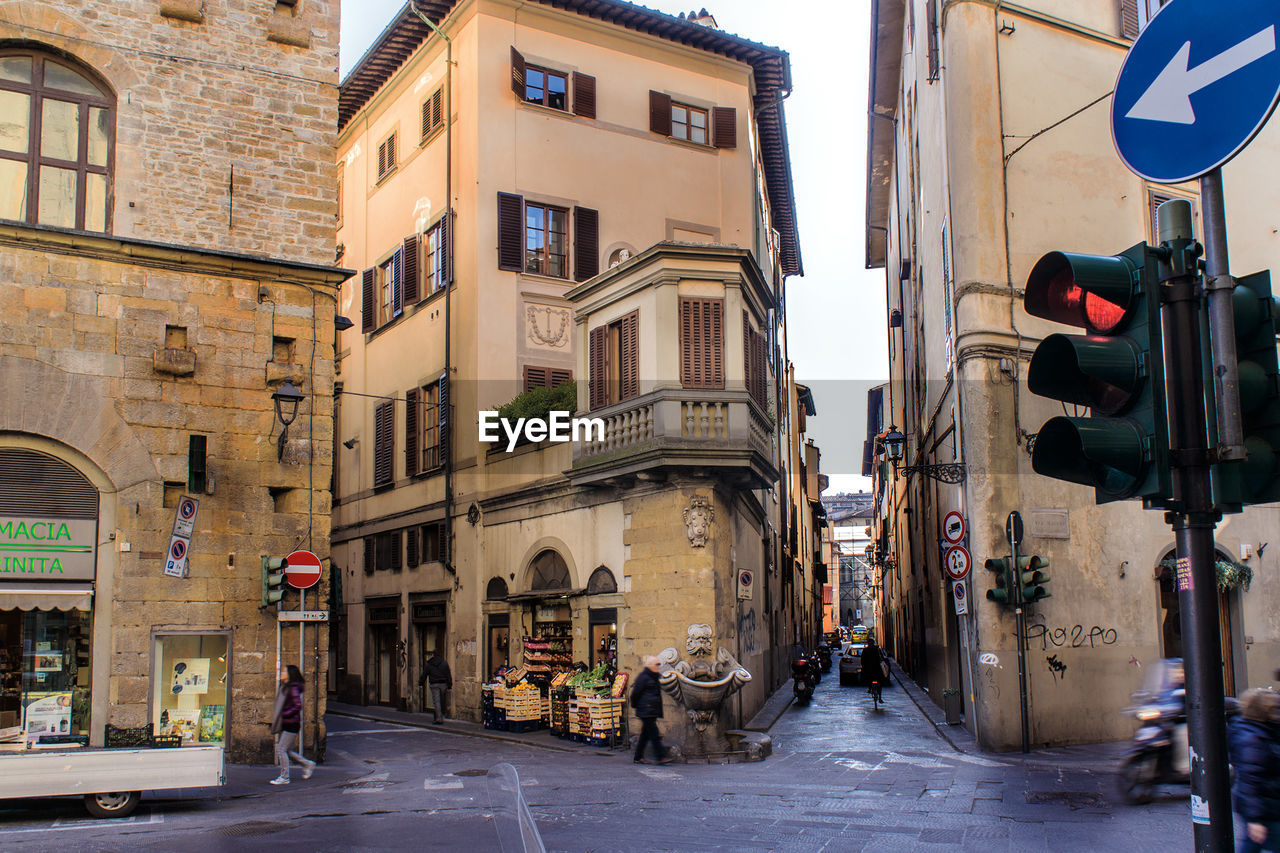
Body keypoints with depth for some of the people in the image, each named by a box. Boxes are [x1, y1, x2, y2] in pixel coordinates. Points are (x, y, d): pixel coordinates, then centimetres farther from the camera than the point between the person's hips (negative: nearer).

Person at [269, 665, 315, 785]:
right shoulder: (284, 687, 13)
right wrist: (275, 713, 10)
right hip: (285, 724, 9)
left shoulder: (293, 689, -16)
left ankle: (284, 777, 3)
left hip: (291, 724, -9)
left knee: (281, 750, -6)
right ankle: (307, 764, 26)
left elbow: (298, 706, -22)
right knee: (286, 750, 13)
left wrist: (284, 715, -20)